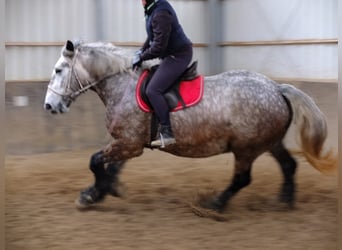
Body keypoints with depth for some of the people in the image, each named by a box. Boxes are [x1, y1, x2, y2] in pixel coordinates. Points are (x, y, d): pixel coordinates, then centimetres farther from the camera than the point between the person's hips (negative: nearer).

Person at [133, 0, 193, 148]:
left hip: (177, 56, -11)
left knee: (153, 90, -19)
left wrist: (141, 57, -13)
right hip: (173, 54, 11)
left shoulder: (161, 14, -24)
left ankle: (166, 133, -22)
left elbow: (158, 47, -24)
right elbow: (153, 36, 23)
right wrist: (142, 51, 13)